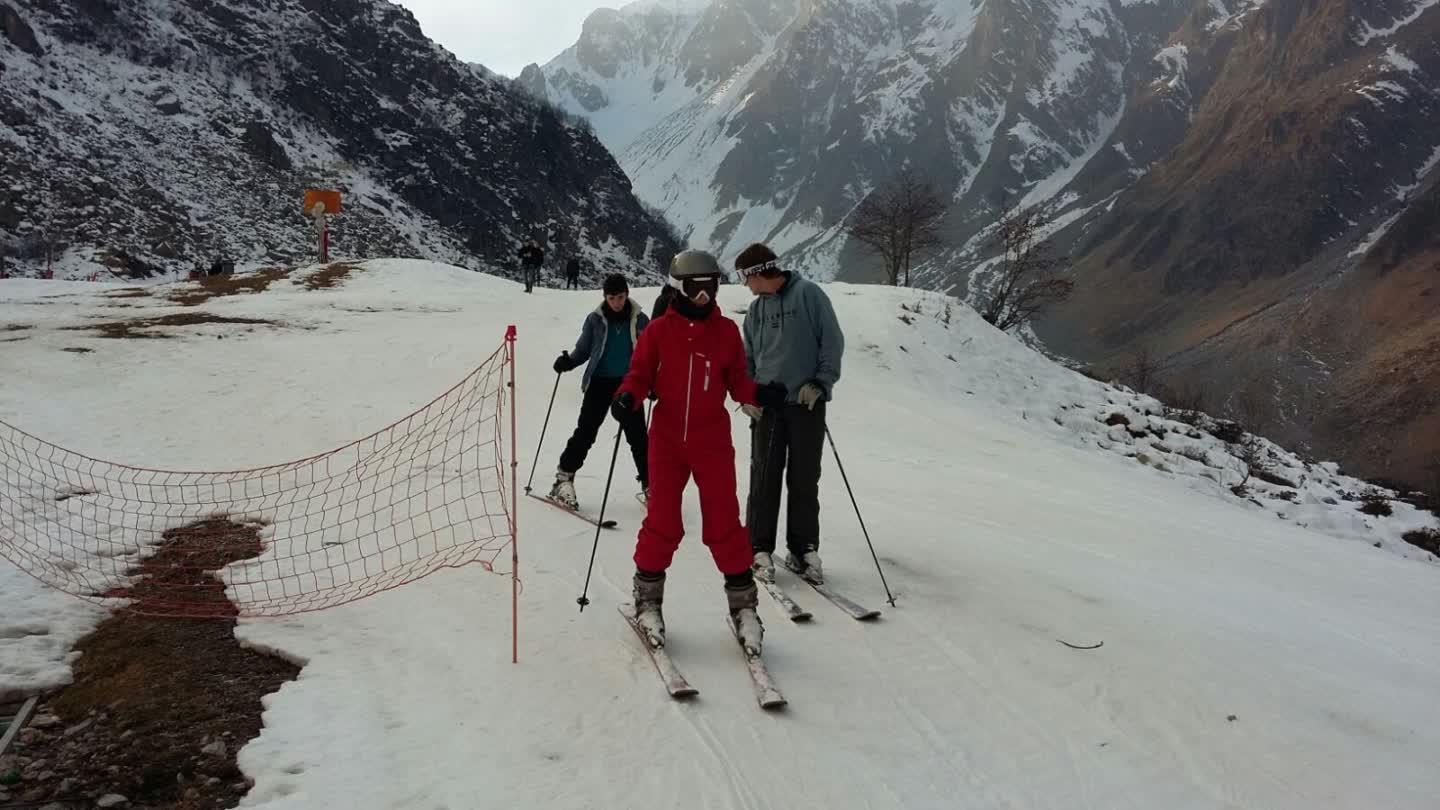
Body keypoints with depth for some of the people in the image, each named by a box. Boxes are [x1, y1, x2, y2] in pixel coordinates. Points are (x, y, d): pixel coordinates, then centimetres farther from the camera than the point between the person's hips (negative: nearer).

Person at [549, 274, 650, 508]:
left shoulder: (639, 319, 2)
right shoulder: (595, 319, 1)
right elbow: (583, 349, 8)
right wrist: (568, 361, -11)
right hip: (600, 382, 0)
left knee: (637, 435, 1)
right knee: (586, 430, -3)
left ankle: (648, 483, 11)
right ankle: (565, 476, 8)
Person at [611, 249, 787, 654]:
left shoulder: (727, 331, 5)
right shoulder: (658, 330, 1)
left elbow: (736, 381, 7)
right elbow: (640, 374, 3)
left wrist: (759, 393, -13)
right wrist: (627, 397, -17)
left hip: (713, 442, 1)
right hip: (666, 441, 0)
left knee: (723, 523, 0)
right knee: (662, 522, 3)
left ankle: (742, 601, 13)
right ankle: (648, 597, 21)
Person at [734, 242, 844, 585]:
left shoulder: (807, 293, -3)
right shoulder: (756, 308, 12)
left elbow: (832, 340, -5)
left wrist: (821, 382, -13)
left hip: (807, 402, -3)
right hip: (767, 403, 4)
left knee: (805, 480, 3)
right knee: (764, 478, 1)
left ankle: (804, 549, 14)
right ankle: (760, 548, 9)